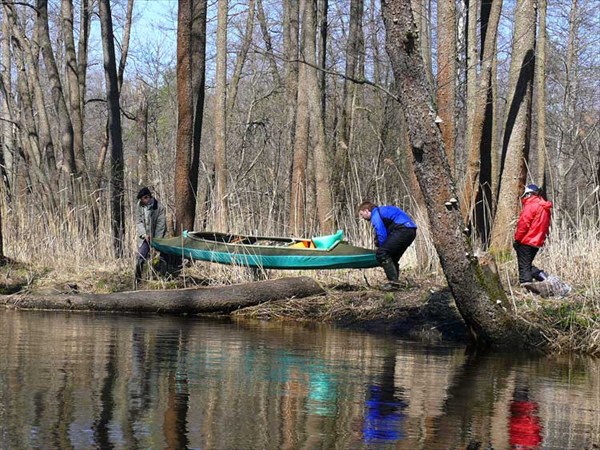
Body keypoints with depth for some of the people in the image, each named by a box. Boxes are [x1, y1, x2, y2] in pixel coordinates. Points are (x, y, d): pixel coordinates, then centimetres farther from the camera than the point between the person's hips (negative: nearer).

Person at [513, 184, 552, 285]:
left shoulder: (531, 206, -13)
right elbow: (545, 226, 16)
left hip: (526, 242, -9)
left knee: (524, 266, -4)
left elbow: (524, 224, -17)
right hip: (537, 242, 9)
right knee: (528, 265, 19)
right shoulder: (545, 208, 14)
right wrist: (541, 239, 17)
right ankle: (541, 275, 4)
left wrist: (517, 239, -11)